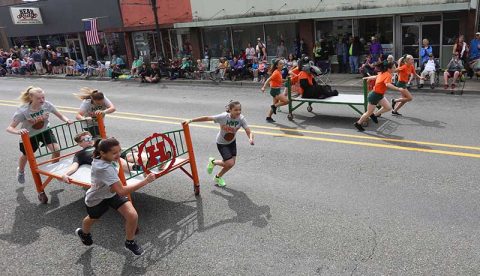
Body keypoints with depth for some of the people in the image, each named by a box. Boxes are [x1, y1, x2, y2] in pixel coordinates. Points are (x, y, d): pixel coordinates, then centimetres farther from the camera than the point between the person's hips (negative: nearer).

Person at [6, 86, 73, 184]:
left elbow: (60, 115, -12)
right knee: (26, 155, 20)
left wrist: (67, 120, -33)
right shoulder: (22, 111, -33)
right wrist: (18, 131, -52)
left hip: (45, 131, 2)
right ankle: (20, 171, 56)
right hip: (29, 135, -1)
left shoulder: (47, 104, -26)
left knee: (56, 150, -16)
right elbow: (9, 128, -30)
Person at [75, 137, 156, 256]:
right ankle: (83, 233, 67)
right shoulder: (105, 168, -45)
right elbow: (122, 191, -52)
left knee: (132, 215, -15)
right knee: (92, 218, 30)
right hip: (96, 199, -5)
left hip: (112, 193, 5)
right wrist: (145, 181, -54)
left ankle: (130, 242, 12)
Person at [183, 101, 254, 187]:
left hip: (232, 142, 5)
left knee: (231, 164, 7)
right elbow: (207, 118, -27)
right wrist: (191, 120, -27)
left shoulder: (241, 119, -23)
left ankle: (218, 177, 37)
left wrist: (250, 139, -50)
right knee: (230, 163, -12)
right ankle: (213, 162, 20)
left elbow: (249, 132, -26)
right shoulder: (223, 117, -32)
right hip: (222, 143, -4)